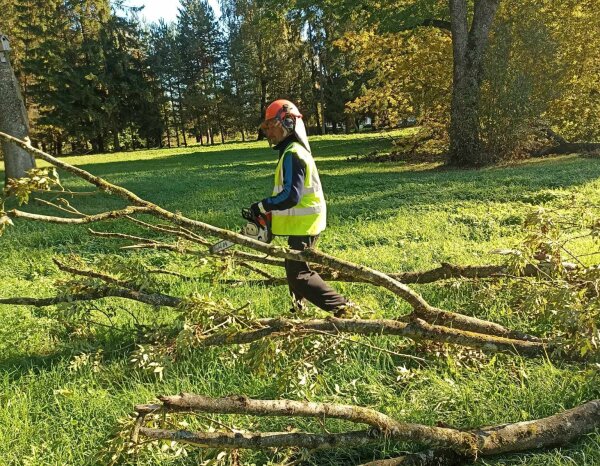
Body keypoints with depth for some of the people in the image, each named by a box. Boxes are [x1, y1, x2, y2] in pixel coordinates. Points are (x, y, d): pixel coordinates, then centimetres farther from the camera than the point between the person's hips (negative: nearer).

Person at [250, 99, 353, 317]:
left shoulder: (292, 154, -20)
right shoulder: (294, 150, 14)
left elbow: (291, 195, -28)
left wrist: (262, 207, -16)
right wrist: (269, 208, 11)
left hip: (304, 223, -11)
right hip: (301, 222, 11)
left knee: (299, 274, -9)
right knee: (294, 267, 21)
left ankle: (341, 307, -9)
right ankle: (298, 309, 36)